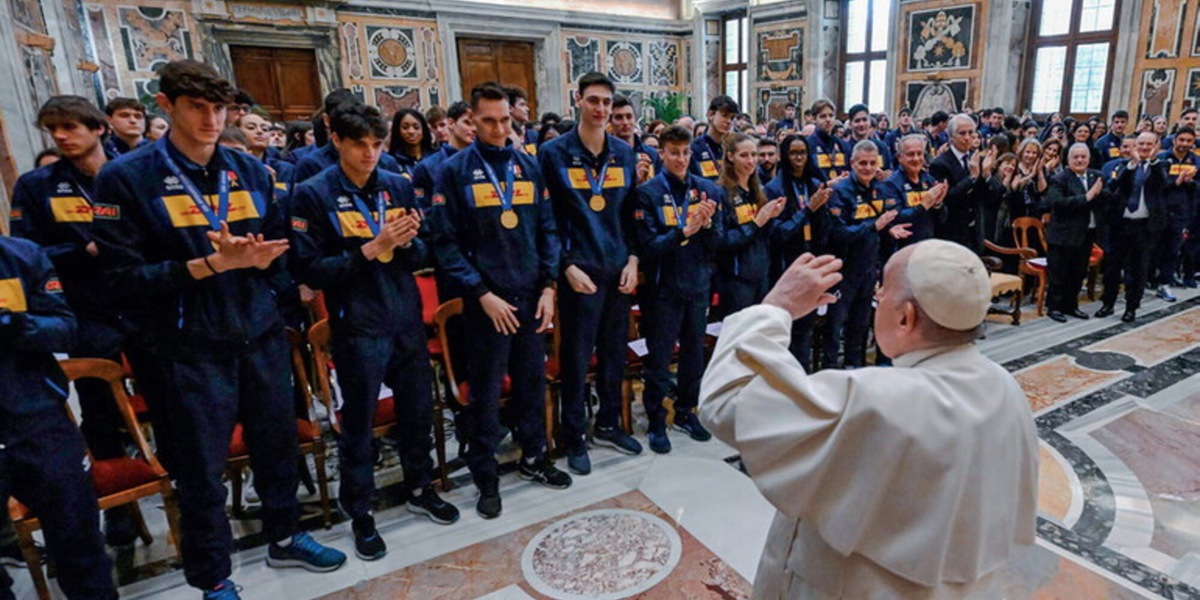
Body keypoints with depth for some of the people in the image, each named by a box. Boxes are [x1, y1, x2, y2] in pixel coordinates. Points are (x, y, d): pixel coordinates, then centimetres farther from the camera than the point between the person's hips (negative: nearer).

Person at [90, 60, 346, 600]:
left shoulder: (250, 170, 6)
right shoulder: (125, 179, -7)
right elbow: (125, 277, -12)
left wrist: (254, 258, -10)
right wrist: (213, 264, -21)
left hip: (262, 335, 4)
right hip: (195, 347, -4)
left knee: (277, 443, 16)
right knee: (202, 466, 7)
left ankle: (283, 538, 39)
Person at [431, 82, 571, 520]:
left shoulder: (528, 166, 8)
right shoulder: (455, 170, -4)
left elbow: (547, 229, 9)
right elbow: (446, 242, -8)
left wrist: (548, 286, 0)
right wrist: (482, 294, -13)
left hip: (531, 296, 4)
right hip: (487, 300, -4)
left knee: (532, 381, 15)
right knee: (486, 392, 6)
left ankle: (534, 457, 34)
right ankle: (485, 476, 23)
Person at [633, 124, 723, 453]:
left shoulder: (707, 189, 3)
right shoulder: (648, 192, -8)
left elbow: (718, 242, 2)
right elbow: (648, 246, -15)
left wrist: (707, 224, -17)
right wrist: (684, 231, -26)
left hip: (699, 284, 4)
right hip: (663, 287, -4)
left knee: (694, 353, 15)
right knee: (659, 358, 5)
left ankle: (686, 412, 34)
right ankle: (656, 422, 21)